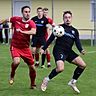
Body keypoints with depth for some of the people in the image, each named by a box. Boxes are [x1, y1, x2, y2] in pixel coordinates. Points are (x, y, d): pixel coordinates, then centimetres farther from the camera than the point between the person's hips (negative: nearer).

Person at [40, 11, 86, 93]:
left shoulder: (75, 31, 15)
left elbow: (77, 42, 6)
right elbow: (51, 38, 1)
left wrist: (81, 50, -15)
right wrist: (44, 49, -2)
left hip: (69, 51, 6)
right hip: (59, 50, -6)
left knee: (83, 65, -2)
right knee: (60, 68, -28)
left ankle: (73, 82, 14)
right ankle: (47, 79, -4)